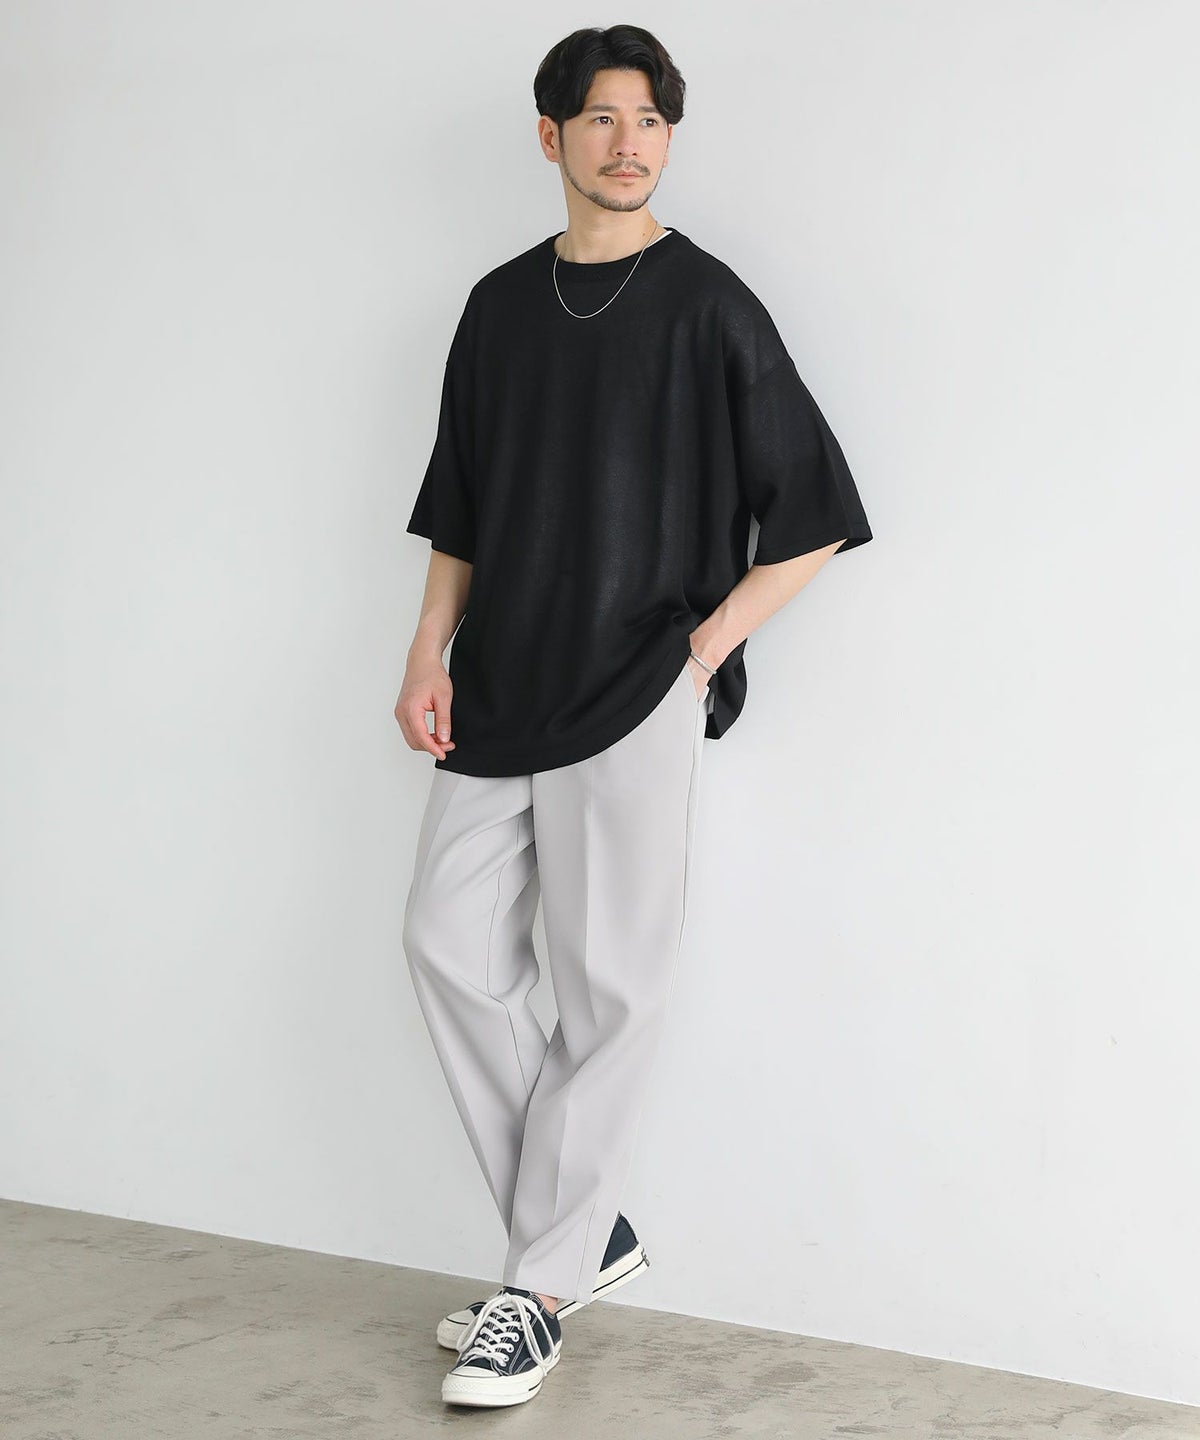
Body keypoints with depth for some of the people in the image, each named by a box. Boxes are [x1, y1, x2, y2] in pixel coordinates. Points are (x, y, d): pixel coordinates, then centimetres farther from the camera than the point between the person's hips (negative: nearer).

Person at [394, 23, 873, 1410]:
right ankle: (588, 1231, 16)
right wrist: (430, 658, 6)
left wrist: (706, 647, -7)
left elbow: (812, 513, -1)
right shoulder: (500, 303, 13)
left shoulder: (706, 304, -2)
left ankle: (541, 1290, 8)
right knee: (450, 947, 3)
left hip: (633, 695, -5)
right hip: (499, 694, 6)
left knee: (604, 990, -2)